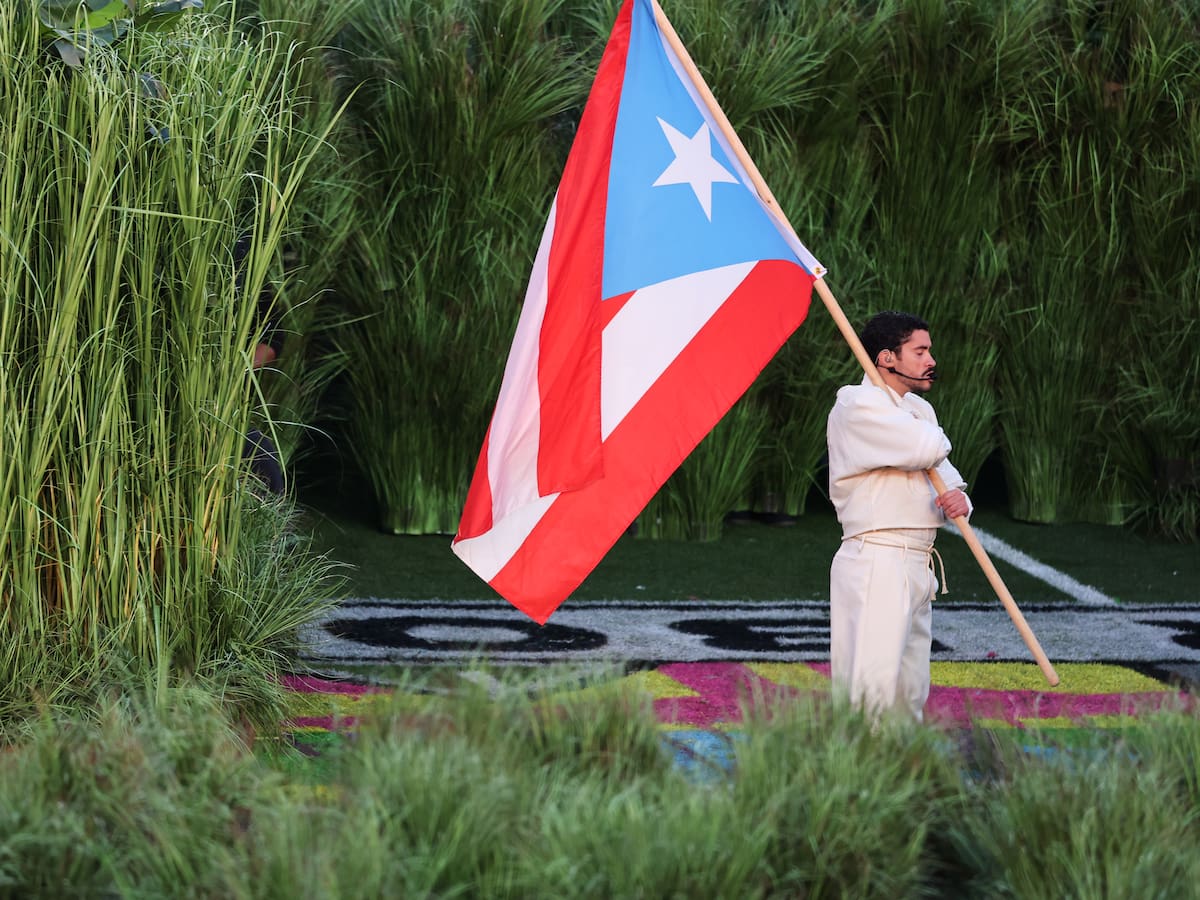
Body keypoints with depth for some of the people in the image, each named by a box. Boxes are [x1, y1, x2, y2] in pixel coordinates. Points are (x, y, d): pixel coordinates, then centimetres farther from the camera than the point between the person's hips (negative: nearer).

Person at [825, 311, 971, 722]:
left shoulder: (919, 409, 20)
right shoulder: (857, 406, -10)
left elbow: (943, 472, 25)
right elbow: (926, 448, -22)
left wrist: (957, 497, 0)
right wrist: (938, 438, 3)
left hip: (918, 566, 9)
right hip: (874, 563, -9)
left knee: (910, 695, 11)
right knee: (873, 686, -18)